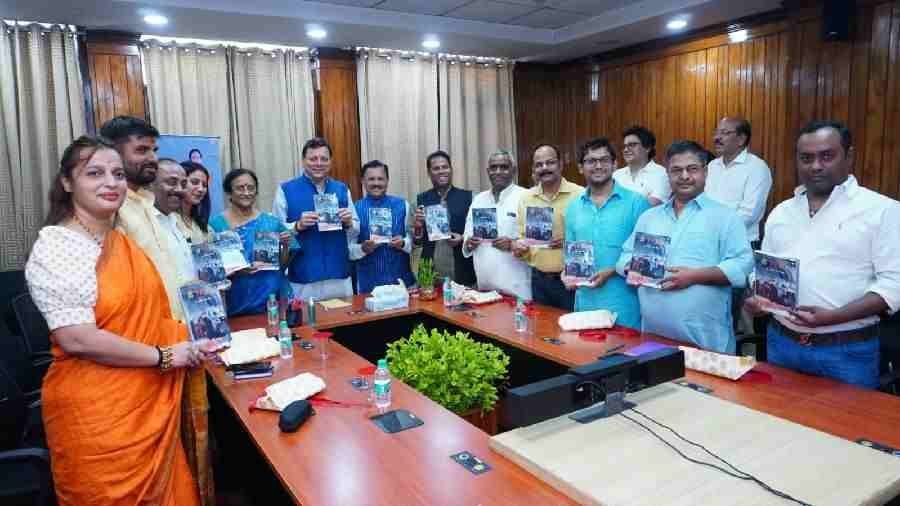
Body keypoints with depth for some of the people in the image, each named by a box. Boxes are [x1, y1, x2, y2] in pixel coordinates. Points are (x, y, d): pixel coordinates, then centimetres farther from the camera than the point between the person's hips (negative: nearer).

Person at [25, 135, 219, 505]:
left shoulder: (124, 241, 8)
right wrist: (163, 356, -17)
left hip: (151, 401, 7)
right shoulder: (55, 246, -15)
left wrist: (188, 339, 5)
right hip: (95, 412, -7)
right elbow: (77, 339, -22)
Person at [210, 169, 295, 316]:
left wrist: (286, 246, -10)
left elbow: (282, 265, 8)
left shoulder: (271, 222, 3)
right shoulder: (216, 224, -4)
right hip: (236, 303, -2)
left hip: (273, 297, 2)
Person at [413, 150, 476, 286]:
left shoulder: (467, 196, 2)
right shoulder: (422, 199, 5)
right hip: (430, 271, 1)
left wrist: (462, 238, -13)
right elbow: (417, 241, 5)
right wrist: (418, 225, -15)